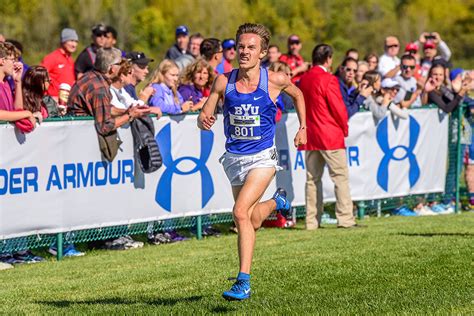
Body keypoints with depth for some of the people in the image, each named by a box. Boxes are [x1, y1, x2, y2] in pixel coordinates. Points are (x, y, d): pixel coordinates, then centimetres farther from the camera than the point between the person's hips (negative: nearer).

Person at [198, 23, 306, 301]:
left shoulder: (275, 80, -11)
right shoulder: (224, 82, -7)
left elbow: (297, 94, 12)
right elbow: (204, 116, -3)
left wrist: (303, 128, 12)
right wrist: (204, 120, -26)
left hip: (262, 157, -4)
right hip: (234, 158, 4)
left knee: (240, 212, -23)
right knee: (253, 222, 17)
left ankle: (244, 282, -18)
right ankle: (277, 201, 53)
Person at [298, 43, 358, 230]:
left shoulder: (304, 79, 7)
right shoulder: (328, 80, -13)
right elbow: (338, 108, -12)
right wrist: (344, 128, 4)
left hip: (309, 136, 7)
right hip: (330, 136, -7)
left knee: (312, 178, 9)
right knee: (340, 176, -3)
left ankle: (312, 221, 8)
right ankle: (345, 219, -7)